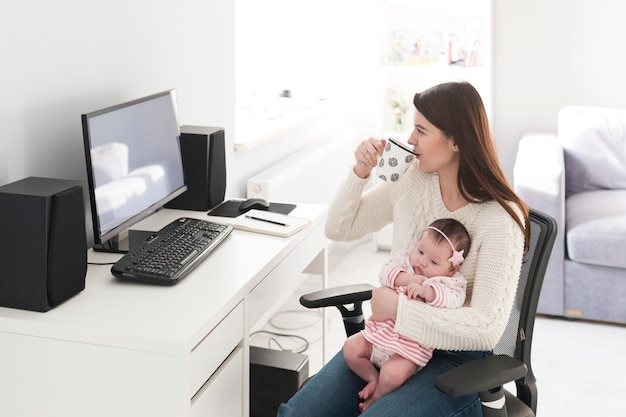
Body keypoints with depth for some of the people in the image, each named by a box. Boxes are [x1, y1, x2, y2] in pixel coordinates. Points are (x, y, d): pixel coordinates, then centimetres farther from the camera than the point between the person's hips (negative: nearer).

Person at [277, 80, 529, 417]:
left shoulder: (500, 220, -18)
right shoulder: (412, 180, -2)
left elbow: (487, 329, -24)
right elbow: (338, 228, 8)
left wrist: (398, 307, -22)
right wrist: (360, 172, -7)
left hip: (453, 358, -5)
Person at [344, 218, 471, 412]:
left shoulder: (451, 282, -6)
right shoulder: (405, 261, 6)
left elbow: (453, 300, -26)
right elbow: (385, 272, -8)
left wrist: (426, 290, -38)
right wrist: (408, 278, -22)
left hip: (410, 346, -5)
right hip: (379, 331, 6)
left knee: (393, 373, -27)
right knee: (351, 348, -5)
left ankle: (376, 397, 4)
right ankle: (373, 379, 14)